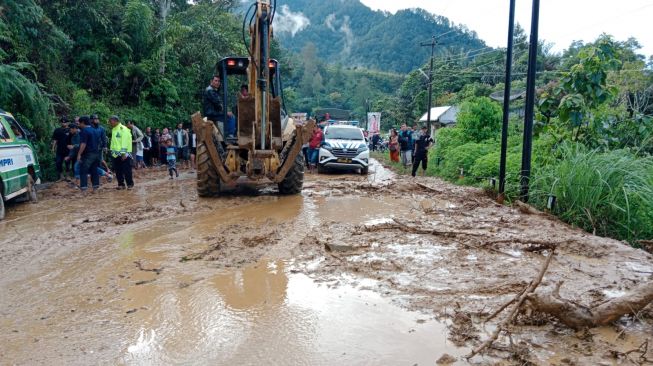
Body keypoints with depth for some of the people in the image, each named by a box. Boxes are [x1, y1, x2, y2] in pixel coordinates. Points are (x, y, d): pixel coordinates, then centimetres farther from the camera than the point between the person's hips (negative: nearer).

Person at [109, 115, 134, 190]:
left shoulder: (123, 129, -10)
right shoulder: (113, 130, 15)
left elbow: (125, 142, -16)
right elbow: (113, 141, 18)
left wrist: (124, 153, -21)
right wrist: (112, 151, 11)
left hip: (124, 154, -8)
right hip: (115, 154, 8)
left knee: (127, 170, -3)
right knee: (118, 171, 8)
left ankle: (130, 184, 8)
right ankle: (121, 184, 16)